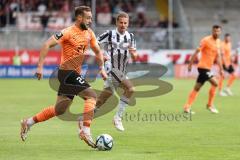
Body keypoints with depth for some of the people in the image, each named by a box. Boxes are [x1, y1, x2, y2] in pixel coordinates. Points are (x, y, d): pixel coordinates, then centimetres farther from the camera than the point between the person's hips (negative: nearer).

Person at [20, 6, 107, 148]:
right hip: (68, 72, -8)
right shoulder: (68, 32, -14)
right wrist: (40, 66, -22)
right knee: (91, 95, -17)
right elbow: (47, 45, -18)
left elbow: (97, 51, 22)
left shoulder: (89, 33, 9)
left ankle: (28, 123, 21)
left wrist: (101, 68, 10)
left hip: (75, 74, 8)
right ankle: (85, 131, -16)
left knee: (60, 109, 11)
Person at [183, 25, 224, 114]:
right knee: (214, 83, -14)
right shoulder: (206, 40, -12)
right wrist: (190, 64, -13)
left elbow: (218, 56, 17)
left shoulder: (218, 42, 11)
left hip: (208, 68, 8)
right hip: (203, 67, -8)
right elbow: (196, 52, -12)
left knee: (197, 88, 8)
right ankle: (210, 105, -2)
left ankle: (187, 107, 10)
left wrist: (221, 69, 13)